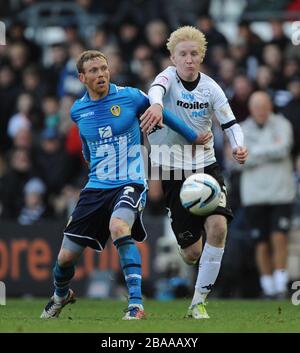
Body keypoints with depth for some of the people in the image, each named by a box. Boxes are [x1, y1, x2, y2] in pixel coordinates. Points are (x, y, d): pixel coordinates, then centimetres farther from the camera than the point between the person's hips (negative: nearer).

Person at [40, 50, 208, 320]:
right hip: (96, 187, 4)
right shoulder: (78, 110, 6)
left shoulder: (130, 97, -5)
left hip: (130, 183, -4)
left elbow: (160, 113, 12)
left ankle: (136, 305, -34)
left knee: (118, 227, -37)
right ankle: (60, 295, 39)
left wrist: (194, 136, 18)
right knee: (66, 256, 3)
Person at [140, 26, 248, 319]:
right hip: (172, 170, -2)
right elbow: (157, 89, -34)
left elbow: (230, 123, 3)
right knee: (192, 253, -4)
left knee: (218, 226, -22)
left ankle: (198, 303, -9)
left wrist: (239, 146, -20)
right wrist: (156, 105, -59)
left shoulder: (210, 87, -1)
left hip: (206, 166, 2)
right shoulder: (169, 77, -10)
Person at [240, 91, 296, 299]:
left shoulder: (282, 124, 4)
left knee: (279, 238, -12)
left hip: (281, 193, -1)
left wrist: (256, 151, -8)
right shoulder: (243, 130, 6)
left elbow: (283, 149, -13)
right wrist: (272, 150, -10)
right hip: (254, 195, 1)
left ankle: (281, 286, -5)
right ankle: (268, 289, 10)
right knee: (262, 245, 1)